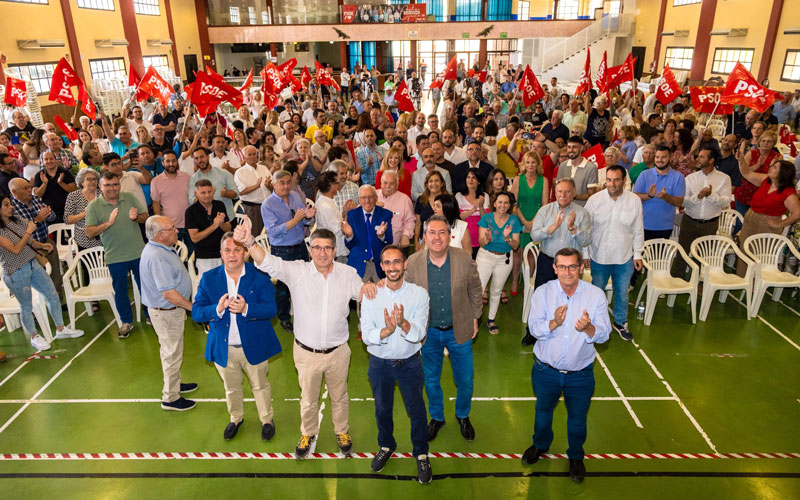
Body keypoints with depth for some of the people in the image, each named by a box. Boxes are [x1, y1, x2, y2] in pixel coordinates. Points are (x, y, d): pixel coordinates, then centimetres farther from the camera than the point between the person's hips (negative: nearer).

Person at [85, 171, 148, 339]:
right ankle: (126, 322, 28)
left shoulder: (130, 198, -1)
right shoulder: (94, 206, -6)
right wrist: (108, 223, -22)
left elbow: (146, 216, 3)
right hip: (115, 257, -1)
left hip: (138, 252, 1)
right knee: (120, 290, 11)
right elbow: (89, 232, -10)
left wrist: (136, 217, -19)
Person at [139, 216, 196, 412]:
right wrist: (193, 307, -20)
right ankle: (170, 398, 18)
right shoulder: (157, 257, -30)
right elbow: (169, 293, -30)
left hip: (170, 309, 10)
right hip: (166, 312, -10)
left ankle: (175, 383, 43)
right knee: (172, 354, 4)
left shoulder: (161, 249, 3)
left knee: (170, 351, 25)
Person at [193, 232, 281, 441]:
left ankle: (267, 420, 41)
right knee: (231, 388, 24)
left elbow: (271, 308, -20)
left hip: (254, 346, -2)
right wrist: (217, 309, -30)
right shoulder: (209, 278, -7)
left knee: (260, 385, 18)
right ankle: (236, 418, 49)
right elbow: (196, 312, -10)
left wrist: (246, 309, -37)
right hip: (223, 348, 2)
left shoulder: (260, 276, -14)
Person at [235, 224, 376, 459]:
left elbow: (363, 294, 2)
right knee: (308, 398, 21)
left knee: (339, 396, 23)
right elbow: (269, 263, -28)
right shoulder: (297, 271, -15)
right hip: (306, 352, -1)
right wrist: (249, 242, -48)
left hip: (338, 351, 1)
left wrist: (368, 286, -24)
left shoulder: (348, 274, -8)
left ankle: (342, 431, 49)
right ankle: (308, 433, 49)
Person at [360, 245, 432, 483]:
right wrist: (386, 331, -36)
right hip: (380, 363, 1)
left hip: (410, 362, -1)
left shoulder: (419, 294, -15)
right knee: (382, 409, 22)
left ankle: (421, 454, 39)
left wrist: (403, 324, -40)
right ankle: (386, 446, 49)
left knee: (416, 410, 14)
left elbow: (419, 334, -20)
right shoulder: (371, 295, -13)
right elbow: (366, 335, -16)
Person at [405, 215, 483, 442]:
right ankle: (436, 417, 43)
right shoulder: (413, 262, -14)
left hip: (459, 330, 0)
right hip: (428, 332, 0)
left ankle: (463, 416, 44)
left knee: (465, 380, 15)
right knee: (431, 380, 17)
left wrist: (474, 318, 5)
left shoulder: (465, 259, -14)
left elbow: (475, 291, 1)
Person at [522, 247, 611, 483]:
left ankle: (576, 457, 47)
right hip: (546, 370, 1)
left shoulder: (596, 295, -11)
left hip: (581, 374, 0)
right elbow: (534, 328, -18)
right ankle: (540, 445, 53)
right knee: (543, 410, 24)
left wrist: (588, 328, -37)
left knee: (578, 418, 18)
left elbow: (604, 334, -14)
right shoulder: (543, 292, -11)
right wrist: (554, 323, -38)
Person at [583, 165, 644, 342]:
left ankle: (620, 323, 37)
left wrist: (637, 254, 3)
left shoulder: (634, 200, -7)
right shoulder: (594, 199, -10)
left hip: (624, 258, 1)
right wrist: (585, 254, -1)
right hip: (599, 257, -1)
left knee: (622, 293, 16)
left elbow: (638, 230, 2)